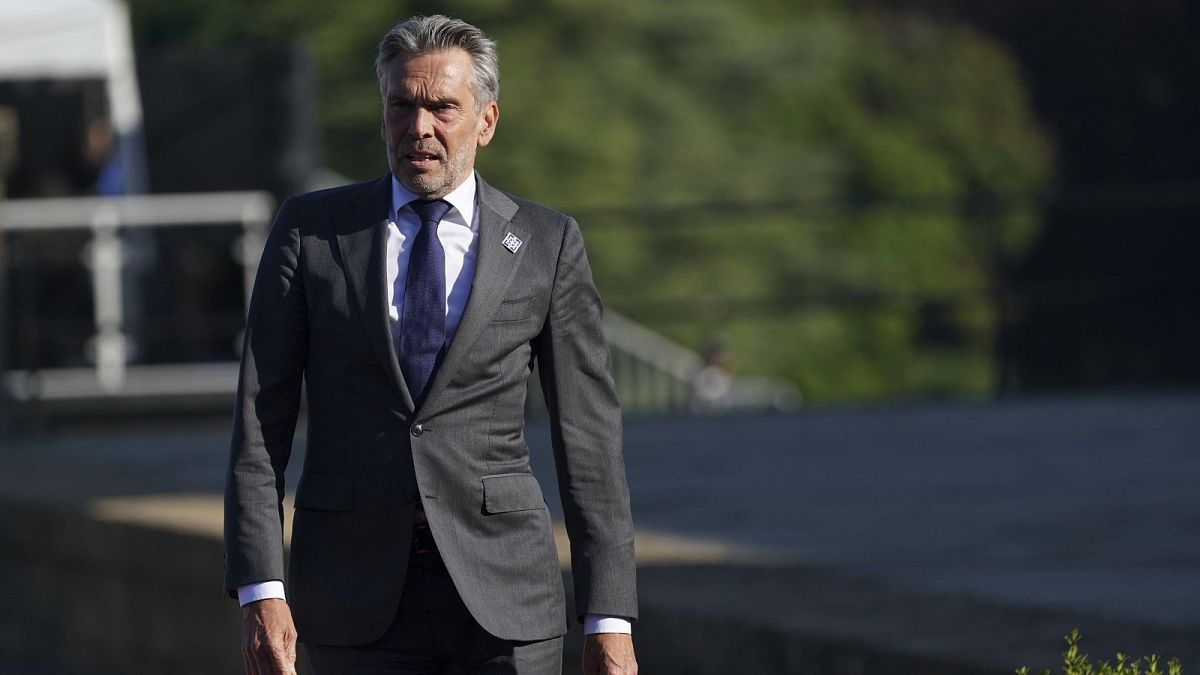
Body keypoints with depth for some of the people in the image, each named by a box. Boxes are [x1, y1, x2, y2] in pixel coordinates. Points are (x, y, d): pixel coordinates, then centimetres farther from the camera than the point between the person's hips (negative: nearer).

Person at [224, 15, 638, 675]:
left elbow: (588, 441, 5)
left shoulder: (546, 245, 5)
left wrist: (608, 619, -1)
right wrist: (260, 592, -8)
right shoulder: (309, 230, 5)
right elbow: (259, 425, 3)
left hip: (501, 595, 0)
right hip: (358, 591, 0)